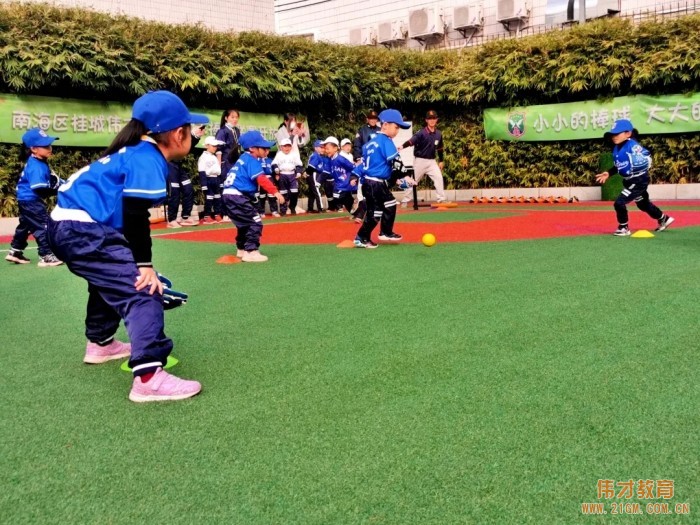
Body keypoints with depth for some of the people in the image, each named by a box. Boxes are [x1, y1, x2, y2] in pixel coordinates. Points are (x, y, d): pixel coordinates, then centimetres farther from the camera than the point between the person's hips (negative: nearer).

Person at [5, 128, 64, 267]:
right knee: (43, 226, -9)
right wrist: (58, 190, -28)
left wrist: (61, 183, -7)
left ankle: (15, 252, 33)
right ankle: (46, 256, -7)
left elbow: (50, 178, 9)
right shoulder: (36, 166, -26)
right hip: (31, 200, -11)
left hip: (27, 200, 11)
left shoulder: (40, 163, 6)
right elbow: (39, 189, -31)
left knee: (25, 225, 21)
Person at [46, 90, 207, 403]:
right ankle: (148, 378, -26)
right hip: (83, 230, -11)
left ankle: (100, 344, 52)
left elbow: (128, 212, 22)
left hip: (67, 224, 11)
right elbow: (135, 217, -20)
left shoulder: (136, 152, 18)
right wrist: (145, 265, -17)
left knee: (111, 279, 33)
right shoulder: (147, 160, -11)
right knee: (144, 290, -17)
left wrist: (137, 262, 25)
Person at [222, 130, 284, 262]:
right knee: (255, 223, -11)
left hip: (230, 195, 10)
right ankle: (251, 252, -14)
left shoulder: (244, 158, 17)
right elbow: (261, 179, -23)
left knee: (246, 222, 24)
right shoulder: (252, 161, -11)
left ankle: (241, 249, 35)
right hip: (237, 196, -10)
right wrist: (275, 192, -30)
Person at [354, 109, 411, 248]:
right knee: (374, 212, -3)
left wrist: (356, 175, 21)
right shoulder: (386, 141, -14)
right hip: (376, 184, -10)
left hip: (368, 181, 10)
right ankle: (361, 238, 4)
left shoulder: (372, 141, 15)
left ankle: (386, 232, 29)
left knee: (390, 205, 20)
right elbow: (394, 162, -21)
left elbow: (363, 159, 18)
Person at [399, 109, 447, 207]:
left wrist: (441, 161, 16)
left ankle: (442, 199, 9)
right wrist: (402, 146, -50)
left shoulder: (439, 134, 3)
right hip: (420, 160, -5)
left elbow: (440, 148, 15)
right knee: (413, 180, 1)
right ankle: (405, 200, 9)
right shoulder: (422, 133, -16)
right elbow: (411, 141, -32)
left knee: (439, 178, -1)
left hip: (432, 161, 5)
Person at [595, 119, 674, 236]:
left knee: (619, 203, -14)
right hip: (629, 181, 10)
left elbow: (647, 157, -29)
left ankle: (623, 228, 5)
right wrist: (609, 173, 10)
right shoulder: (616, 148, 4)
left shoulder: (632, 145, -22)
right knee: (643, 204, 25)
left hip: (639, 181, -10)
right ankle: (663, 219, 46)